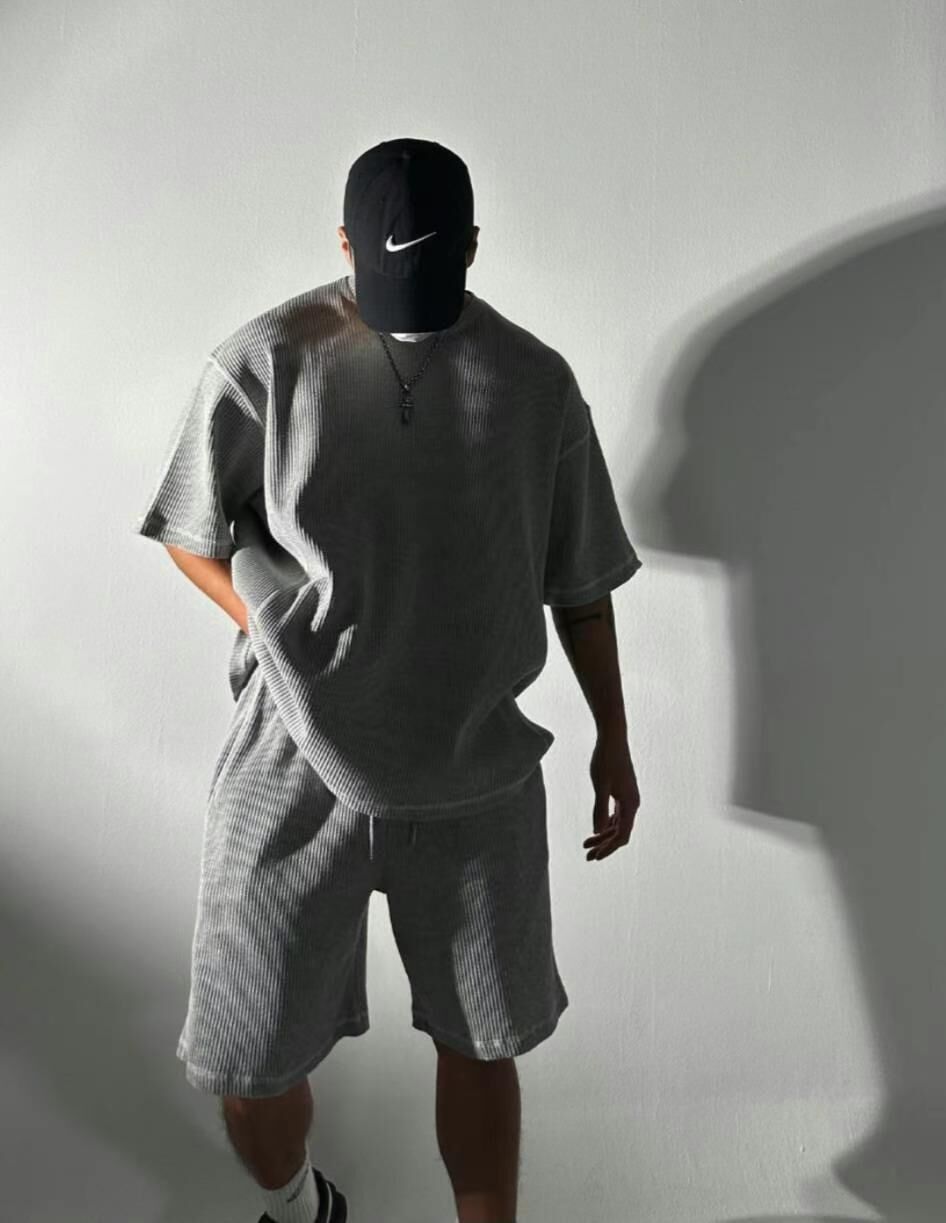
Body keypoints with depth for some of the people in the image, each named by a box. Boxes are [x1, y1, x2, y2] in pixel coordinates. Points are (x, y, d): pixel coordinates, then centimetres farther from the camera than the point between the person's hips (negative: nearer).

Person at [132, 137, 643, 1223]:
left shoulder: (537, 382, 2)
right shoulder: (266, 362, -5)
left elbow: (579, 579, 9)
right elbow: (191, 535, 5)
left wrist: (613, 737, 12)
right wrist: (290, 636, -8)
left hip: (476, 775, 2)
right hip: (297, 768, -1)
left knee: (480, 1042, 16)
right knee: (249, 1064, 10)